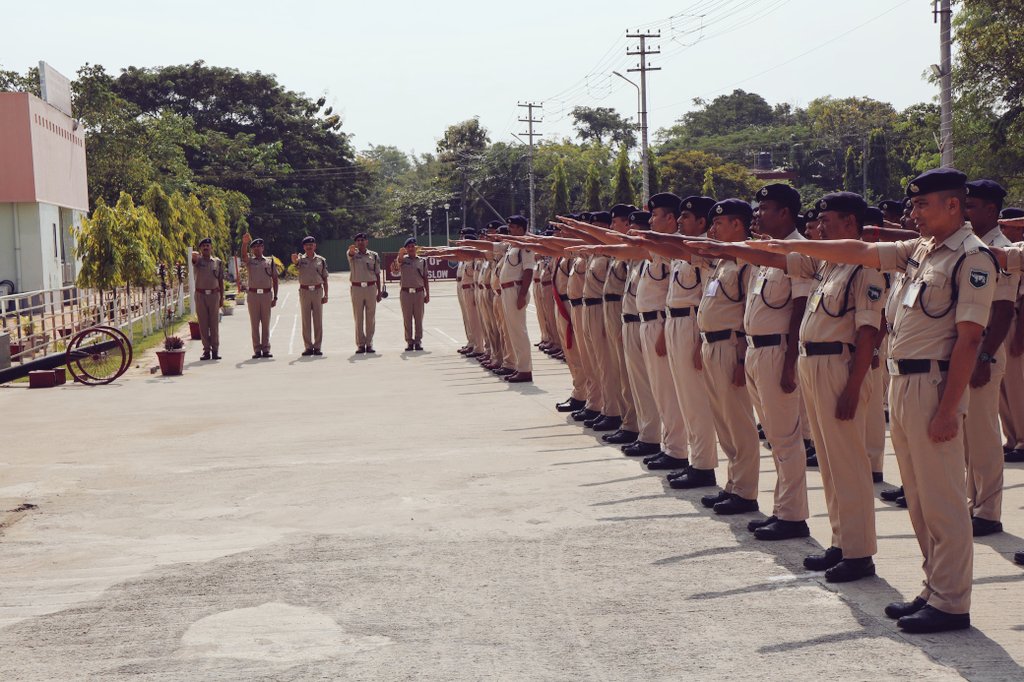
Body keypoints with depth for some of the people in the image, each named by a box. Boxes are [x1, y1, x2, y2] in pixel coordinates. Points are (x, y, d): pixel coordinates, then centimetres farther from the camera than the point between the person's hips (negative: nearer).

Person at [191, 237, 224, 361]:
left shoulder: (218, 262, 9)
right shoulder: (198, 260, 3)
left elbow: (221, 281, 11)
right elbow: (193, 255, -23)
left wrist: (222, 297, 6)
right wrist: (195, 254, -48)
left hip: (214, 294, 1)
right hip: (200, 295, -1)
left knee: (214, 323, 1)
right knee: (203, 324, 1)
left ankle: (215, 350, 5)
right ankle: (206, 350, 5)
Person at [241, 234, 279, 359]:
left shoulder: (270, 261, 10)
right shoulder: (250, 261, 8)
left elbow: (275, 279, 9)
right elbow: (243, 255, -15)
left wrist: (275, 297, 2)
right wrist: (244, 243, -34)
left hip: (267, 294, 0)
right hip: (253, 295, 0)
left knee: (266, 323, 3)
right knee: (254, 323, 0)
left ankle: (266, 349, 7)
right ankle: (257, 350, 2)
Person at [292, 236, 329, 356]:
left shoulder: (321, 260, 6)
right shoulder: (301, 259, 3)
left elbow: (325, 279, 8)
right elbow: (295, 261, -22)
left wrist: (326, 295, 2)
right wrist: (294, 258, -46)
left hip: (317, 291, 1)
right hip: (304, 291, -1)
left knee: (318, 320, 2)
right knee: (306, 321, 2)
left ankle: (317, 347, 7)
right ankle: (308, 347, 6)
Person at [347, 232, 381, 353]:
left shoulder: (374, 255, 8)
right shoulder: (353, 254, 3)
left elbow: (377, 274, 11)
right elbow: (350, 253, -24)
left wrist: (379, 291, 7)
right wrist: (351, 250, -49)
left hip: (371, 287, 1)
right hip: (356, 288, -1)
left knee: (370, 317, 3)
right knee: (358, 318, 2)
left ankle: (369, 343, 9)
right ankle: (360, 344, 7)